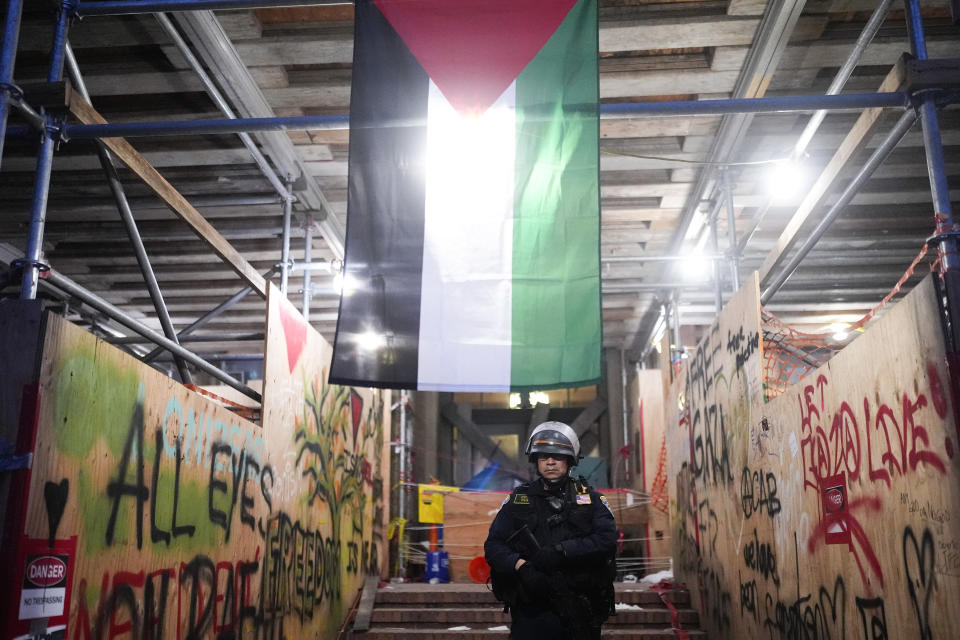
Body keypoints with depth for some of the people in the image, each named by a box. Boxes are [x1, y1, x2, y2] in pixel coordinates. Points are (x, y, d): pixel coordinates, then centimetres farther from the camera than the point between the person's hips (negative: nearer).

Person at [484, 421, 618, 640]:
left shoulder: (589, 498, 6)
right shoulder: (518, 499, 8)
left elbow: (608, 540, -8)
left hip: (579, 613, 0)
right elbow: (493, 545, 2)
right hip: (531, 612, 0)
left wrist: (560, 552, -18)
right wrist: (521, 566, -17)